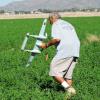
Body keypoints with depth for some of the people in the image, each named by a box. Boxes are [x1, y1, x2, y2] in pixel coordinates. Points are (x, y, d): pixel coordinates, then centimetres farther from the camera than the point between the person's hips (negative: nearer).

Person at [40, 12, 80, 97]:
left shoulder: (56, 24, 4)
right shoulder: (68, 24, 29)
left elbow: (57, 39, -13)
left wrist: (47, 45, 0)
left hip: (65, 51, -8)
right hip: (75, 52, 8)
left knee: (54, 71, -3)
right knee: (68, 74, 14)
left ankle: (68, 88, -13)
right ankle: (70, 90, 10)